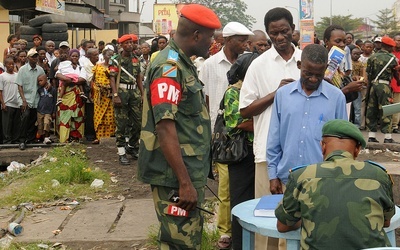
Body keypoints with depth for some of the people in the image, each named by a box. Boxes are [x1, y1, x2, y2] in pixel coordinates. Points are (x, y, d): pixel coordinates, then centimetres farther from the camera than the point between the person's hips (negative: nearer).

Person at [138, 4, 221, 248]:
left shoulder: (183, 65, 13)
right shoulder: (169, 68, -18)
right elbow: (165, 128, -24)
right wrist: (184, 181, -25)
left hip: (189, 172, 10)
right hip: (175, 177, -10)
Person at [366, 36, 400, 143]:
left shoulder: (372, 57, 7)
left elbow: (368, 74, 7)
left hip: (373, 85, 4)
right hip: (384, 85, -4)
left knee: (371, 110, 8)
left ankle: (371, 136, 10)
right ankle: (387, 137, -1)